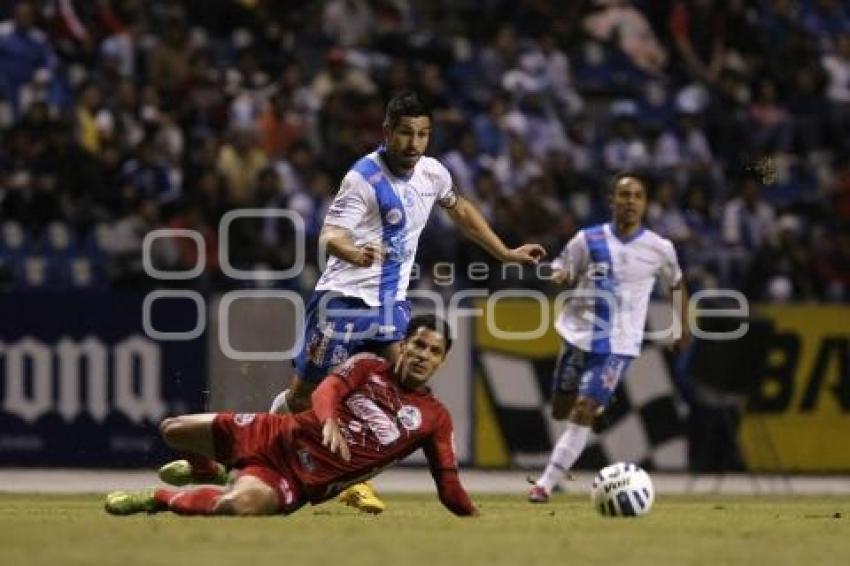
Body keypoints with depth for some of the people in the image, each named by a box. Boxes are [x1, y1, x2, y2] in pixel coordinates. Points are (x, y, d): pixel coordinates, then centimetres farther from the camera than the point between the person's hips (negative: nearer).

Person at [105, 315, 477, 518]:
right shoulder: (368, 367, 3)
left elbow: (449, 485, 2)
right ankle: (209, 473, 34)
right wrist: (329, 420, -38)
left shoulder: (435, 418, 1)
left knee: (239, 505, -35)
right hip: (281, 436, 3)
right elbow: (327, 390, -16)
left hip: (303, 483, -2)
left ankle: (161, 499, -6)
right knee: (173, 430, -1)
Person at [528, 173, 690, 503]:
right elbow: (560, 275, 5)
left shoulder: (659, 249, -2)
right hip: (579, 336, 2)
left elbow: (677, 284, 17)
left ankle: (545, 484, -13)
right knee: (561, 411, 10)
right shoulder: (588, 240, -3)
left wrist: (683, 326, 18)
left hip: (619, 346, -2)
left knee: (583, 412, -15)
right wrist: (559, 278, -19)